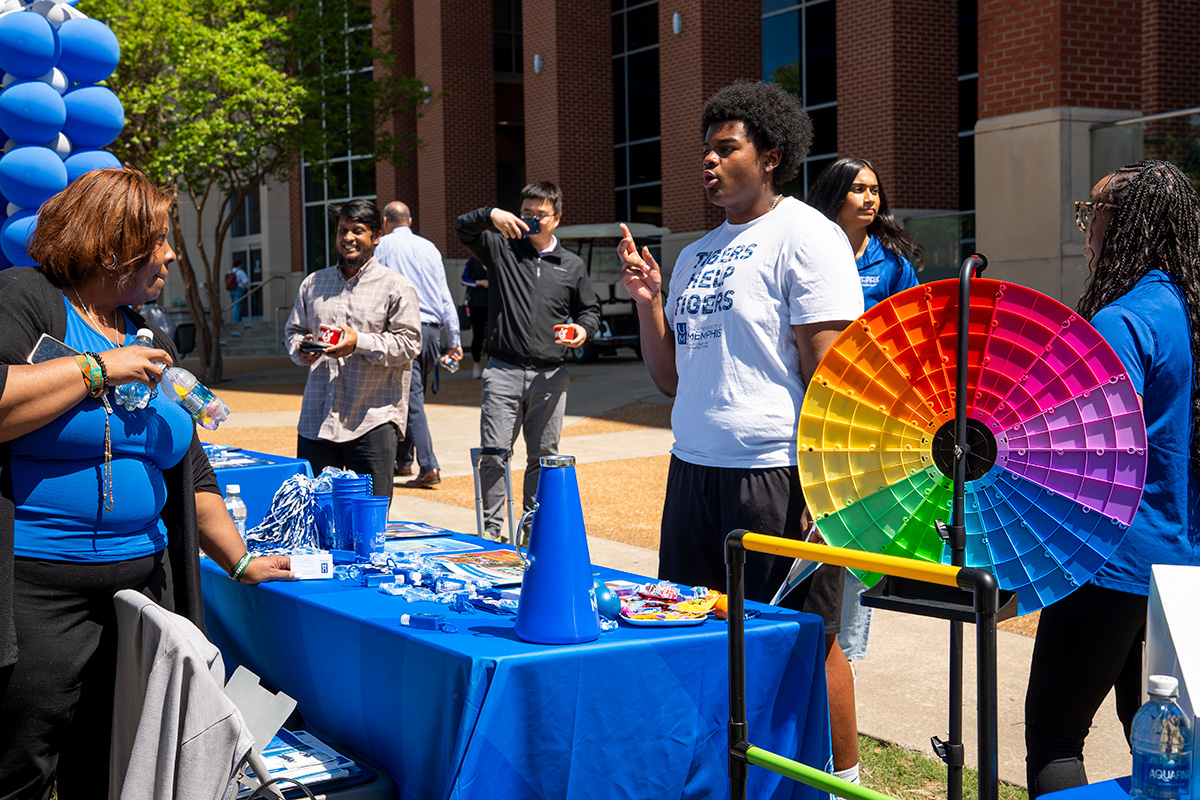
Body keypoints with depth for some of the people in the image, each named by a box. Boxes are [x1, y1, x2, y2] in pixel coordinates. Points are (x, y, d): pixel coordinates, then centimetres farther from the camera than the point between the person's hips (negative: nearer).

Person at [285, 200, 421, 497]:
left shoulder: (396, 288, 1)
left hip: (373, 418, -4)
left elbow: (409, 343, -6)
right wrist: (301, 349, -2)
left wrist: (360, 342, -18)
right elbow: (293, 330, 21)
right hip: (316, 418, 4)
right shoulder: (313, 283, 16)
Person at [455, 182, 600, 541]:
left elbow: (590, 309, 20)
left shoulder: (572, 266, 14)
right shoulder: (501, 248, 8)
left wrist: (583, 330, -2)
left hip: (550, 376, 2)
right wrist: (492, 215, -18)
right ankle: (489, 529, 3)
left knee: (544, 456, 8)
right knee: (494, 454, -6)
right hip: (503, 372, -2)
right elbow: (463, 227, 1)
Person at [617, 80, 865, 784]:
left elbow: (828, 370, -13)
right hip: (693, 470, 8)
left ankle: (843, 777, 17)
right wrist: (648, 300, 5)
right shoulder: (697, 254, 17)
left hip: (776, 477, -7)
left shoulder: (805, 236, -6)